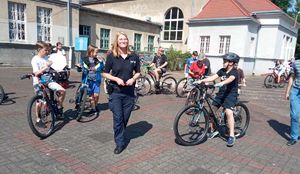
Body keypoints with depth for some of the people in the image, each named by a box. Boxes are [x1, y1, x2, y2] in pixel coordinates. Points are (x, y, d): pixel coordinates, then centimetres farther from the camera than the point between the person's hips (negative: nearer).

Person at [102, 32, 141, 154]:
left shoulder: (134, 57, 2)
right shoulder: (111, 56, -3)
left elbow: (138, 72, 11)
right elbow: (105, 74, 0)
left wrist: (133, 79, -10)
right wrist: (116, 79, -16)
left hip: (129, 92, 2)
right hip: (115, 92, -2)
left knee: (125, 118, 12)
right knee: (118, 118, -3)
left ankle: (120, 136, 37)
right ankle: (120, 143, 11)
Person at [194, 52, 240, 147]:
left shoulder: (234, 72, -13)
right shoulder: (222, 70, 5)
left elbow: (230, 79, -34)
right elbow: (212, 77, -6)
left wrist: (221, 83, -54)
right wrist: (201, 80, -20)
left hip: (231, 95, -6)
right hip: (221, 93, 6)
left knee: (228, 112, -24)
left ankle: (232, 136, -15)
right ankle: (214, 129, 17)